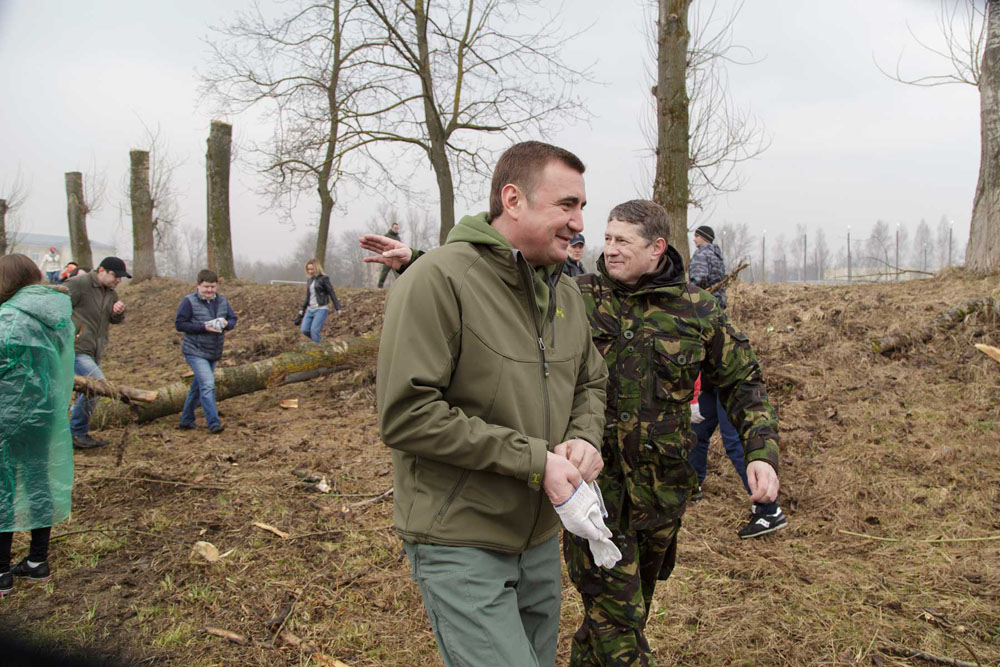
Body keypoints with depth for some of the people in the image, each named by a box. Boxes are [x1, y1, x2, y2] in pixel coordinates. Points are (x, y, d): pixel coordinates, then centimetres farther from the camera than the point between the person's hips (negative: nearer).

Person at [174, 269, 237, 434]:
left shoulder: (222, 301, 5)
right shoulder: (189, 301, -11)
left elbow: (233, 319, 10)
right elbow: (179, 324, -14)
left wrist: (226, 324, -15)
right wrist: (203, 327, -23)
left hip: (214, 353, 6)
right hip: (195, 352, -6)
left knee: (198, 387, 16)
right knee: (208, 385, -17)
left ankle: (186, 421, 29)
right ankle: (213, 423, -14)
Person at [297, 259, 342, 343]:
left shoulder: (324, 279, -5)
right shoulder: (310, 280, 14)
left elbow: (332, 293, -6)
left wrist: (338, 308, -10)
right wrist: (302, 309, 23)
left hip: (321, 309, -7)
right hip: (310, 309, 7)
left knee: (314, 330, -18)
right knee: (304, 330, -4)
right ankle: (319, 341, 17)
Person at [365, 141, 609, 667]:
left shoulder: (565, 291, 6)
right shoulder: (438, 279, -19)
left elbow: (591, 384, 18)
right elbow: (406, 416, -24)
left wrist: (584, 438, -6)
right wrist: (534, 459, -22)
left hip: (541, 538, 8)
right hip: (459, 544, -7)